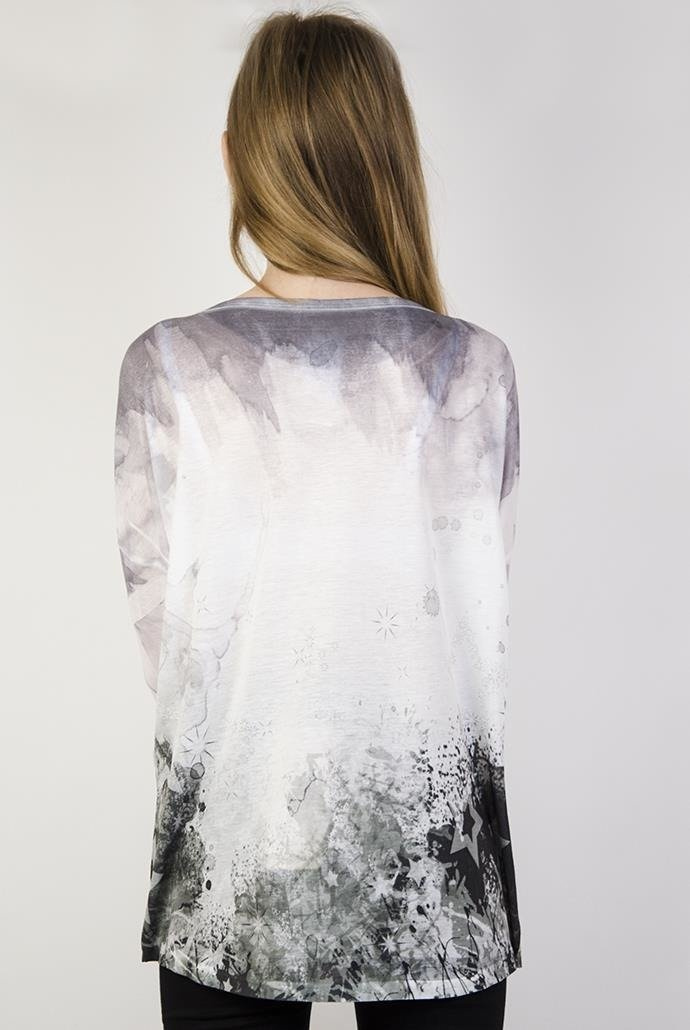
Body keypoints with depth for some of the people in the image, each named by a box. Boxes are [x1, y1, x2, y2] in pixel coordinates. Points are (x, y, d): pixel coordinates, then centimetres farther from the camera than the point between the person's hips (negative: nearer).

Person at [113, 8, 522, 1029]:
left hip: (225, 876, 0)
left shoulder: (164, 367, -12)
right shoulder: (475, 368, -12)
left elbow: (161, 626, -6)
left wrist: (239, 755, 9)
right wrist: (401, 748, 8)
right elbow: (480, 617, -5)